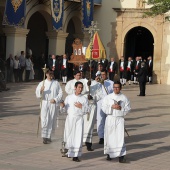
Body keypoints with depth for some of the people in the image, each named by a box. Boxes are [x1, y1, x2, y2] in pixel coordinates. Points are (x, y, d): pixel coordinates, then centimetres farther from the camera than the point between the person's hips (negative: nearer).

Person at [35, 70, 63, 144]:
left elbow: (60, 93, 5)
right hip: (45, 104, -1)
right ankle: (44, 137, -3)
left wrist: (55, 99, -9)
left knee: (52, 121, 3)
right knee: (45, 121, -10)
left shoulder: (56, 83, 9)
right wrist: (41, 90, -20)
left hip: (54, 104, 1)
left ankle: (49, 136, 13)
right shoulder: (42, 83, 7)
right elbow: (38, 95, 1)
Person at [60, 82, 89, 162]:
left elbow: (87, 110, 3)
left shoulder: (84, 99, 6)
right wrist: (63, 105, -12)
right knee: (69, 136, 3)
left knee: (78, 136, -6)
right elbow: (65, 108, 9)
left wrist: (81, 107, -13)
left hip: (79, 118, -1)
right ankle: (68, 152, 23)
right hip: (70, 118, 1)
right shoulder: (69, 97, 8)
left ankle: (75, 155, -1)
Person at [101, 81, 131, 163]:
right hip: (110, 118, 1)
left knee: (120, 136, -8)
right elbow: (103, 107, -1)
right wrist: (111, 107, -14)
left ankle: (121, 155, -8)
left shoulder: (124, 98, 4)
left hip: (120, 119, -1)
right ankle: (109, 153, 23)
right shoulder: (108, 97, 3)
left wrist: (121, 108, -13)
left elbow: (128, 108, 4)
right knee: (109, 136, 6)